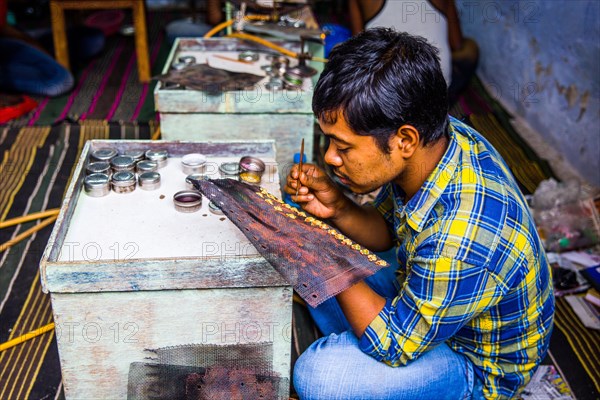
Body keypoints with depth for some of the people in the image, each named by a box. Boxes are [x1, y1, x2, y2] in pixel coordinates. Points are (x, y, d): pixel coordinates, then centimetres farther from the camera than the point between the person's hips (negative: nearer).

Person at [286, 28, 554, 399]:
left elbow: (393, 346, -26)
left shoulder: (461, 239, -42)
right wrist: (339, 210, -19)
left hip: (478, 366, -7)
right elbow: (387, 232, 1)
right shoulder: (434, 136, -17)